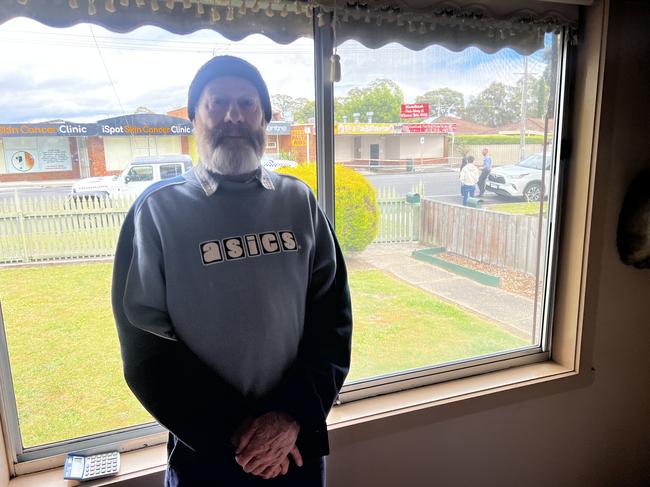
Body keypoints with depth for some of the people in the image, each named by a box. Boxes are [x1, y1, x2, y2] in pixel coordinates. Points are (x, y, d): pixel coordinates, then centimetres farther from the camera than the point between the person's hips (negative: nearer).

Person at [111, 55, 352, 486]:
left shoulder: (299, 201, -1)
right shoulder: (158, 210, -9)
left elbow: (332, 316, -3)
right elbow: (147, 347, -10)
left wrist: (295, 415, -12)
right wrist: (231, 431, -13)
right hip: (205, 447, -2)